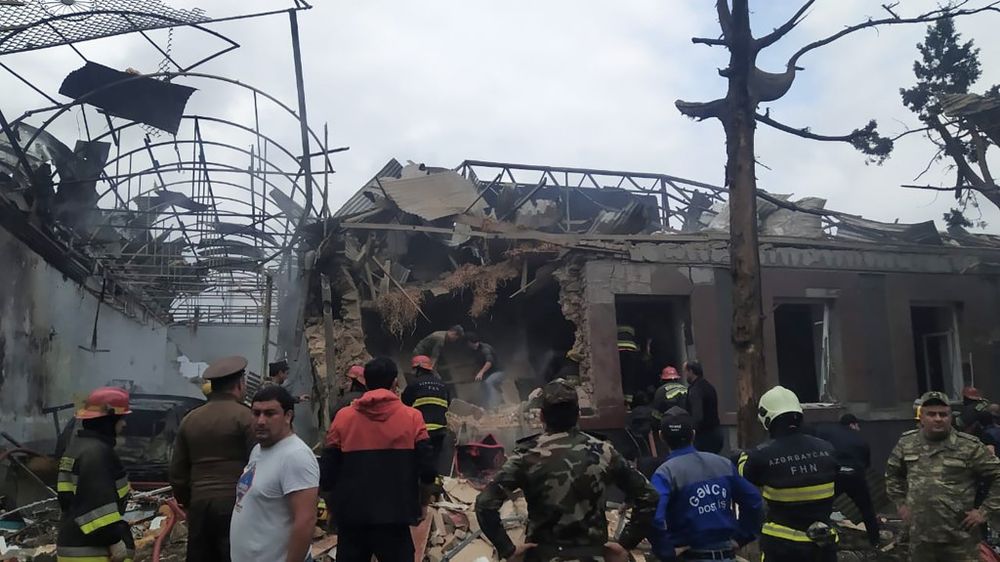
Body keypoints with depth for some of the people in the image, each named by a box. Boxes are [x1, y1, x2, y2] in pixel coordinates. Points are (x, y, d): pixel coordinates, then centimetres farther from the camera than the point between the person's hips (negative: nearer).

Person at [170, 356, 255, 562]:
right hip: (235, 503, -5)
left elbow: (177, 471, 15)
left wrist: (186, 502, 26)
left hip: (199, 503, 5)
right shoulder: (245, 416, -7)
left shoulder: (190, 419, 10)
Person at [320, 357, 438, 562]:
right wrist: (419, 504, 9)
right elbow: (427, 470, -9)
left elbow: (328, 471, 0)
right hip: (395, 517, -2)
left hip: (351, 517, 2)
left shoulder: (343, 417, -2)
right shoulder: (411, 417, -6)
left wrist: (334, 509, 16)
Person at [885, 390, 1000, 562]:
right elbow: (892, 473, 18)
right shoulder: (906, 443, 3)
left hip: (959, 537, -3)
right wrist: (900, 503, 12)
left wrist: (984, 510, -6)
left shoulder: (969, 446, -8)